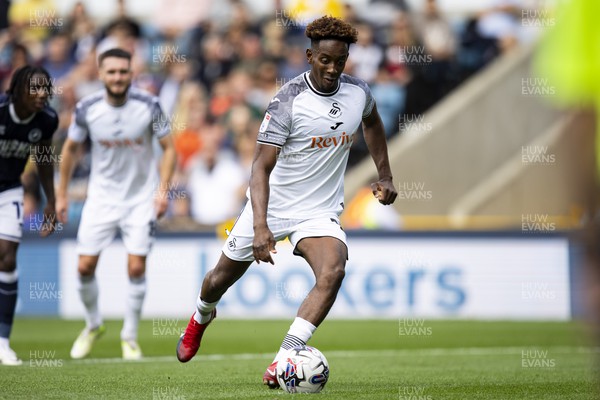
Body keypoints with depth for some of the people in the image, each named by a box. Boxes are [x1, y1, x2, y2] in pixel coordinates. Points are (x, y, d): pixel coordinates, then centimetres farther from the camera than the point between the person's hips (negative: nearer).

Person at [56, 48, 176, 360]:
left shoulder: (148, 106, -14)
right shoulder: (87, 109, -10)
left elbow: (168, 148, -4)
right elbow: (70, 149, 5)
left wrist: (163, 188, -14)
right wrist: (61, 194, 6)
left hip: (141, 197, -1)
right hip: (101, 196, 2)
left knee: (136, 268, -9)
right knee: (85, 266, -3)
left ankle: (130, 337, 7)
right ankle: (93, 326, 23)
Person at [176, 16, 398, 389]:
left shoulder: (358, 92, -5)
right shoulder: (288, 100, -21)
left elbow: (372, 122, 22)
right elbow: (261, 166, -25)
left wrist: (385, 175, 18)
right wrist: (260, 226, -37)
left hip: (320, 211, 2)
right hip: (272, 205, -2)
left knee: (333, 272, -27)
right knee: (224, 276, 14)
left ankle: (282, 363, -26)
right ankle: (201, 317, 52)